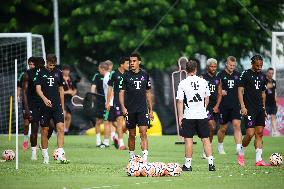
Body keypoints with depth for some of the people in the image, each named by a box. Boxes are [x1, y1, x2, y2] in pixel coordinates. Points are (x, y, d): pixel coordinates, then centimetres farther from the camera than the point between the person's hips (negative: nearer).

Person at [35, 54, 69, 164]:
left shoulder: (58, 73, 10)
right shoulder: (41, 73, 0)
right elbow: (38, 88, -9)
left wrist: (62, 106, 15)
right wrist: (44, 99, -28)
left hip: (57, 105, 2)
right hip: (45, 106, -2)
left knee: (61, 128, -12)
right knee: (44, 131, 3)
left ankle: (60, 155, -15)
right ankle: (45, 157, 14)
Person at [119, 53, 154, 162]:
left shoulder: (145, 75, 8)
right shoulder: (126, 76, 1)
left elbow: (148, 93, 15)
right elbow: (121, 93, 0)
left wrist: (151, 110, 13)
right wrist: (123, 107, -13)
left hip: (142, 109, 0)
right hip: (130, 110, 0)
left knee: (143, 133, -11)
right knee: (132, 134, 7)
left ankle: (145, 158, -18)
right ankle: (132, 158, 19)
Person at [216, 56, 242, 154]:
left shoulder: (237, 75, 9)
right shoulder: (220, 75, -2)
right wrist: (220, 91, -18)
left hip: (235, 105, 2)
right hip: (224, 106, -2)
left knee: (237, 125, -12)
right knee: (223, 128, 8)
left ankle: (239, 147, -19)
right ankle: (220, 145, 31)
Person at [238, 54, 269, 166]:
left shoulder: (262, 76, 13)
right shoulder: (246, 74, -6)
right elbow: (240, 91, -8)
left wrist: (264, 108, 18)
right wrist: (243, 107, -16)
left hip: (259, 108, 6)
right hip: (249, 108, -6)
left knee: (259, 133, 3)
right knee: (250, 134, -12)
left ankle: (258, 159, 4)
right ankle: (241, 154, 10)